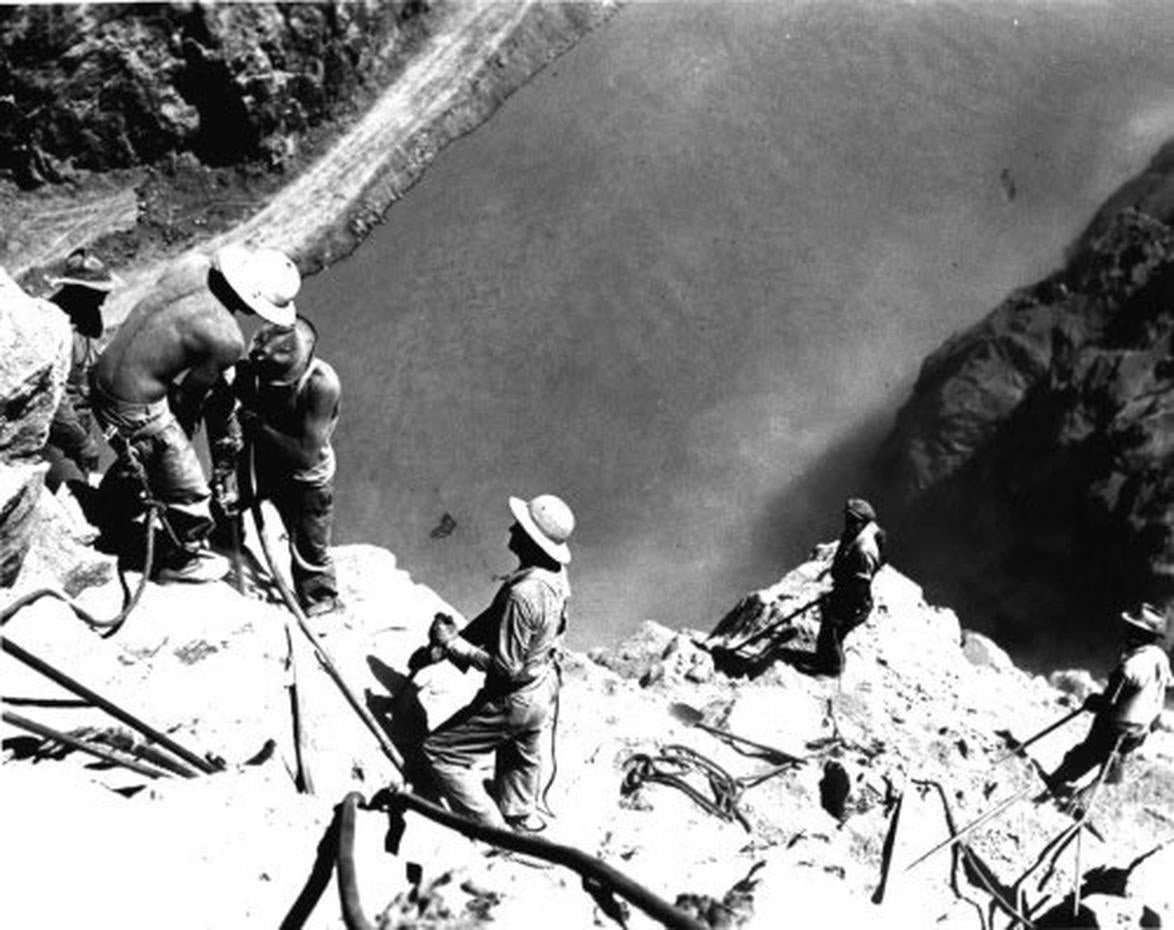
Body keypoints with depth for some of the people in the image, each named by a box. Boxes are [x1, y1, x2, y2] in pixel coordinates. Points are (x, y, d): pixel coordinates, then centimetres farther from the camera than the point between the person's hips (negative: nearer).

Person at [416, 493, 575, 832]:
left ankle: (494, 831, 9)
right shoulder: (556, 574, -7)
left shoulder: (523, 594, -36)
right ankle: (521, 822, 53)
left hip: (514, 699, -9)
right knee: (521, 759, 31)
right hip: (544, 687, 9)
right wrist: (441, 647, 1)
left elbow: (506, 666, -29)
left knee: (439, 752, 4)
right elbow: (494, 617, 3)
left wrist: (452, 643, -20)